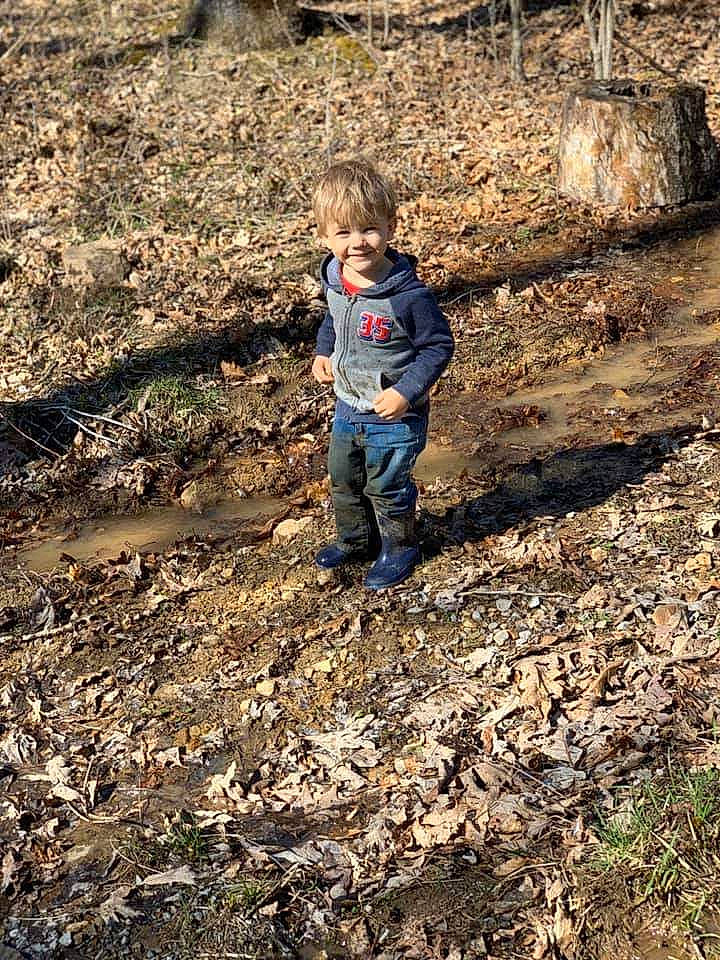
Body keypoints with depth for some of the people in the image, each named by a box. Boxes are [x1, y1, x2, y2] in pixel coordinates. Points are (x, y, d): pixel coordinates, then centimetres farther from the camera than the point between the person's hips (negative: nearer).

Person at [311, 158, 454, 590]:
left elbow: (439, 346, -19)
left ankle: (400, 548, 34)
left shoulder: (408, 295, -28)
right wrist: (323, 353, 2)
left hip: (395, 415, -7)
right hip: (348, 407, 7)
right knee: (343, 480, 22)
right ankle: (356, 540, 46)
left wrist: (407, 391, -26)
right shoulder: (335, 280, -7)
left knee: (386, 487, 9)